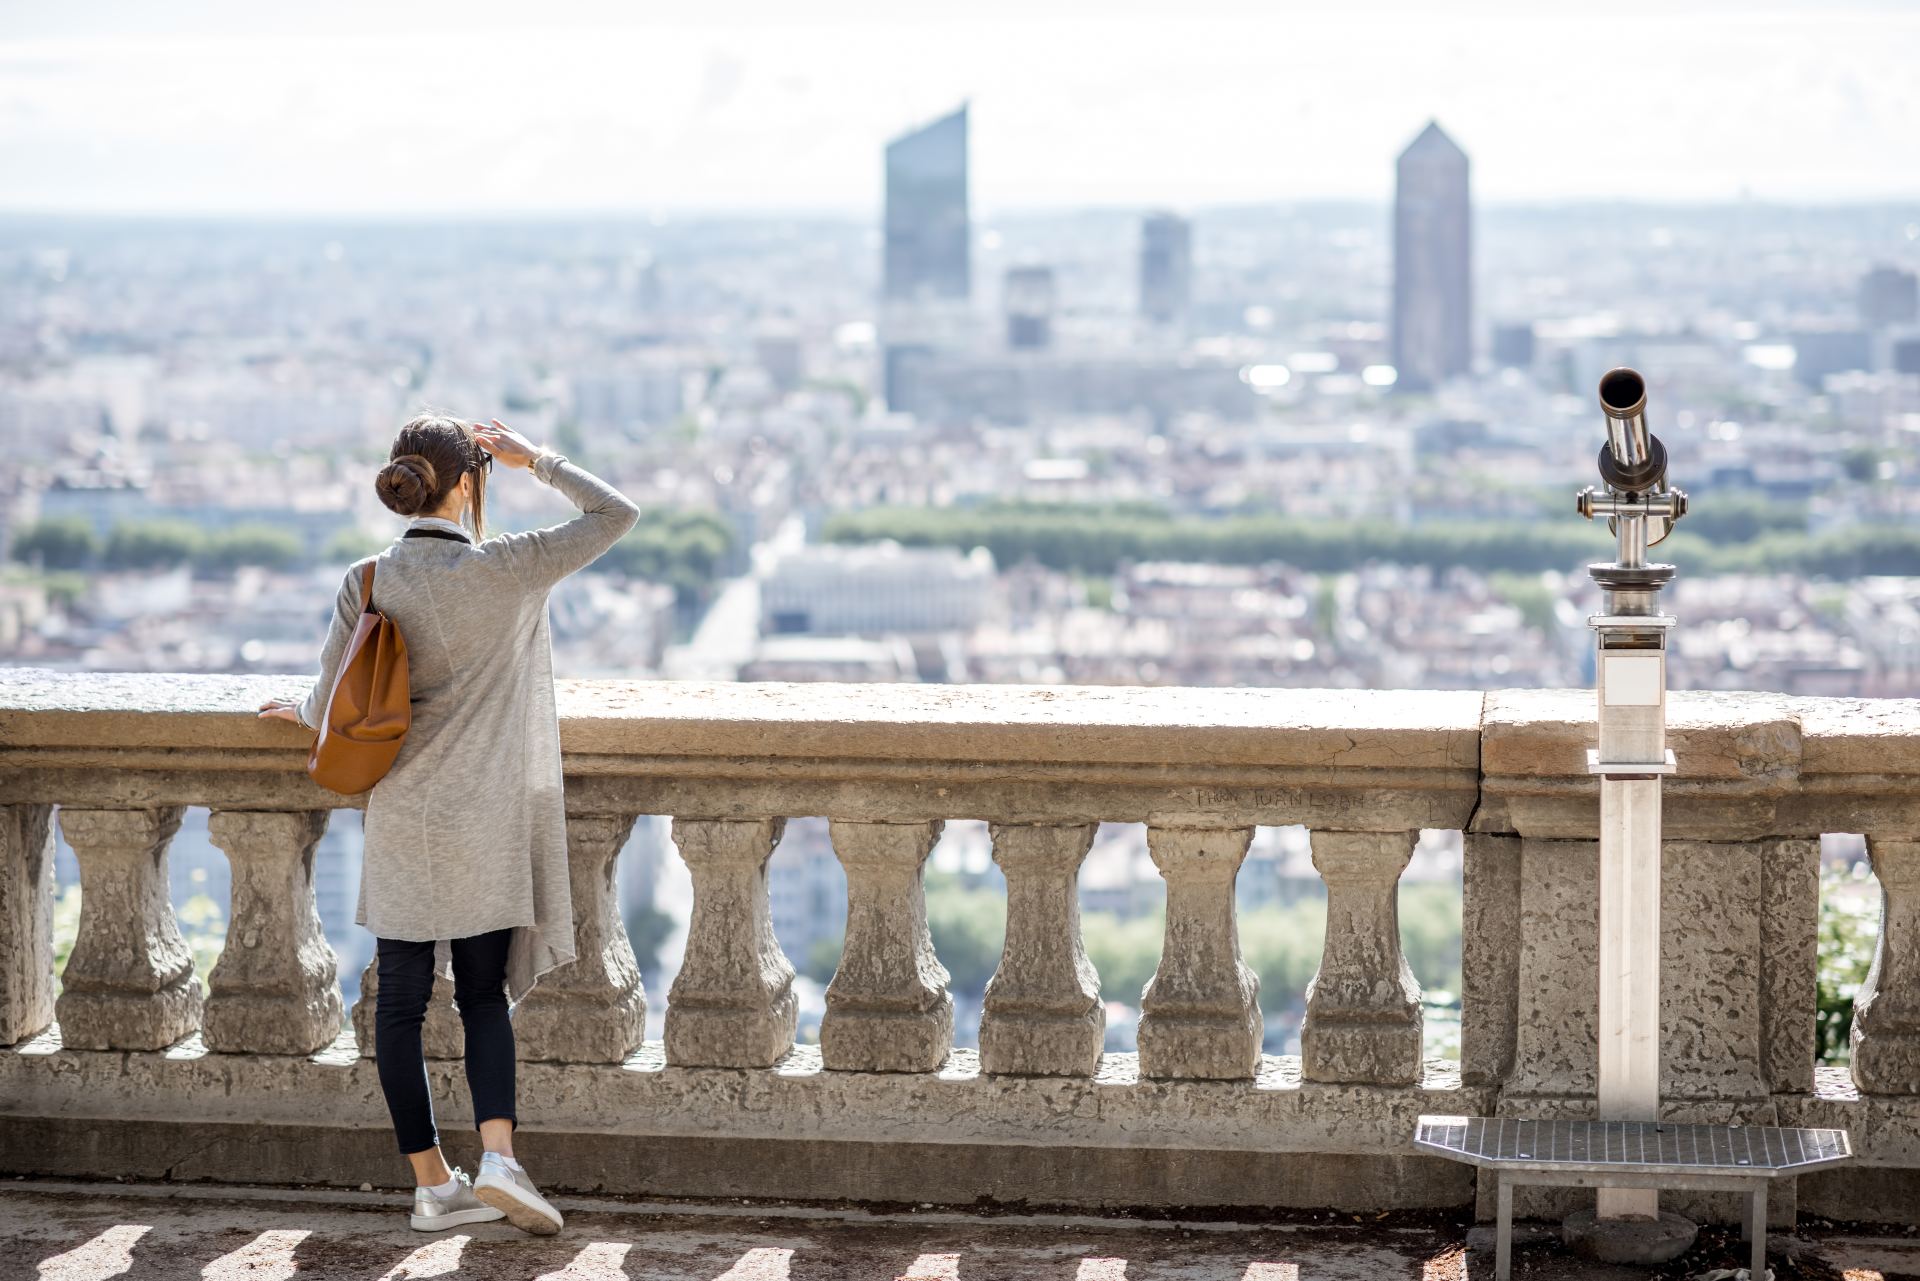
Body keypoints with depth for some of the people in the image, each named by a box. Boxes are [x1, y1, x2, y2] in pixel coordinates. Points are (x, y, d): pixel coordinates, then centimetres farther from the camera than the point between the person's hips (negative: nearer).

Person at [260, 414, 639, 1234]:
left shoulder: (367, 582, -3)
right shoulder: (507, 570, -10)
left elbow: (329, 707, 2)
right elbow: (618, 513, -2)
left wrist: (301, 713, 24)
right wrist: (536, 460, 7)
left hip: (399, 822, 2)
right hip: (486, 822, -2)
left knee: (401, 1000, 9)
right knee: (484, 995, 10)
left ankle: (433, 1185, 12)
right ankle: (498, 1156, -8)